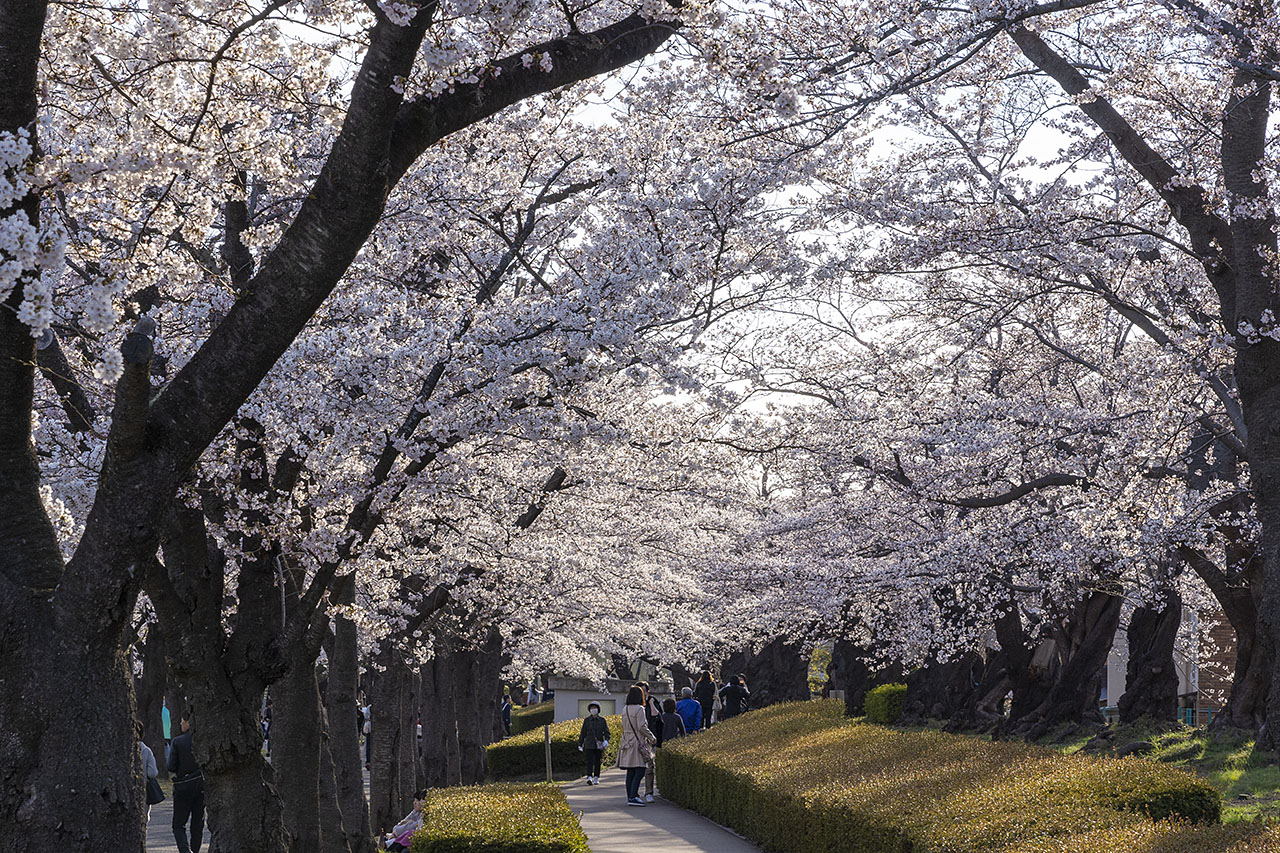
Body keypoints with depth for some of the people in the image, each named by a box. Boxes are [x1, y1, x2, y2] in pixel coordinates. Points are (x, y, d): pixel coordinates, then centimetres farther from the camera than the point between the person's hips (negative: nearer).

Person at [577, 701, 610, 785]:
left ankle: (596, 778, 14)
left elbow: (606, 732, 1)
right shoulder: (587, 720, 4)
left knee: (597, 762, 5)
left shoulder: (602, 720, 5)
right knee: (590, 761, -12)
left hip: (599, 745, 1)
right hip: (589, 745, -1)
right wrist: (580, 744, 10)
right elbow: (583, 733, 8)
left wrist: (606, 740, -18)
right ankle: (589, 778, -21)